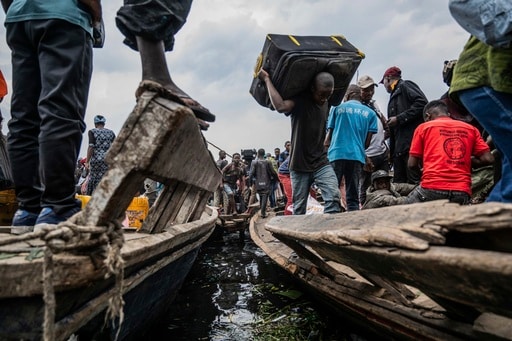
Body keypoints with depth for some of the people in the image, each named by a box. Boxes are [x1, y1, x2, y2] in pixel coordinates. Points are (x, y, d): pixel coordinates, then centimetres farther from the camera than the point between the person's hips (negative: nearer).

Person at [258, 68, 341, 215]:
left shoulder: (326, 104, 7)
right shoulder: (299, 101, -10)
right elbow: (281, 106, -33)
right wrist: (267, 79, -25)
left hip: (321, 163, 4)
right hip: (300, 165, -4)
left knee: (333, 197, -18)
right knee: (299, 208, 4)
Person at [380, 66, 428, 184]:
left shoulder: (405, 86, 5)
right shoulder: (394, 96, 28)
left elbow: (422, 103, -13)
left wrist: (399, 118, -12)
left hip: (412, 143, -9)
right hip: (400, 148, 9)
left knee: (414, 182, -12)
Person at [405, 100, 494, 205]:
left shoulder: (423, 127, 8)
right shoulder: (471, 129, 16)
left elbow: (412, 164, 6)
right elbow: (488, 159, 9)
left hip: (432, 189, -3)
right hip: (462, 193, 3)